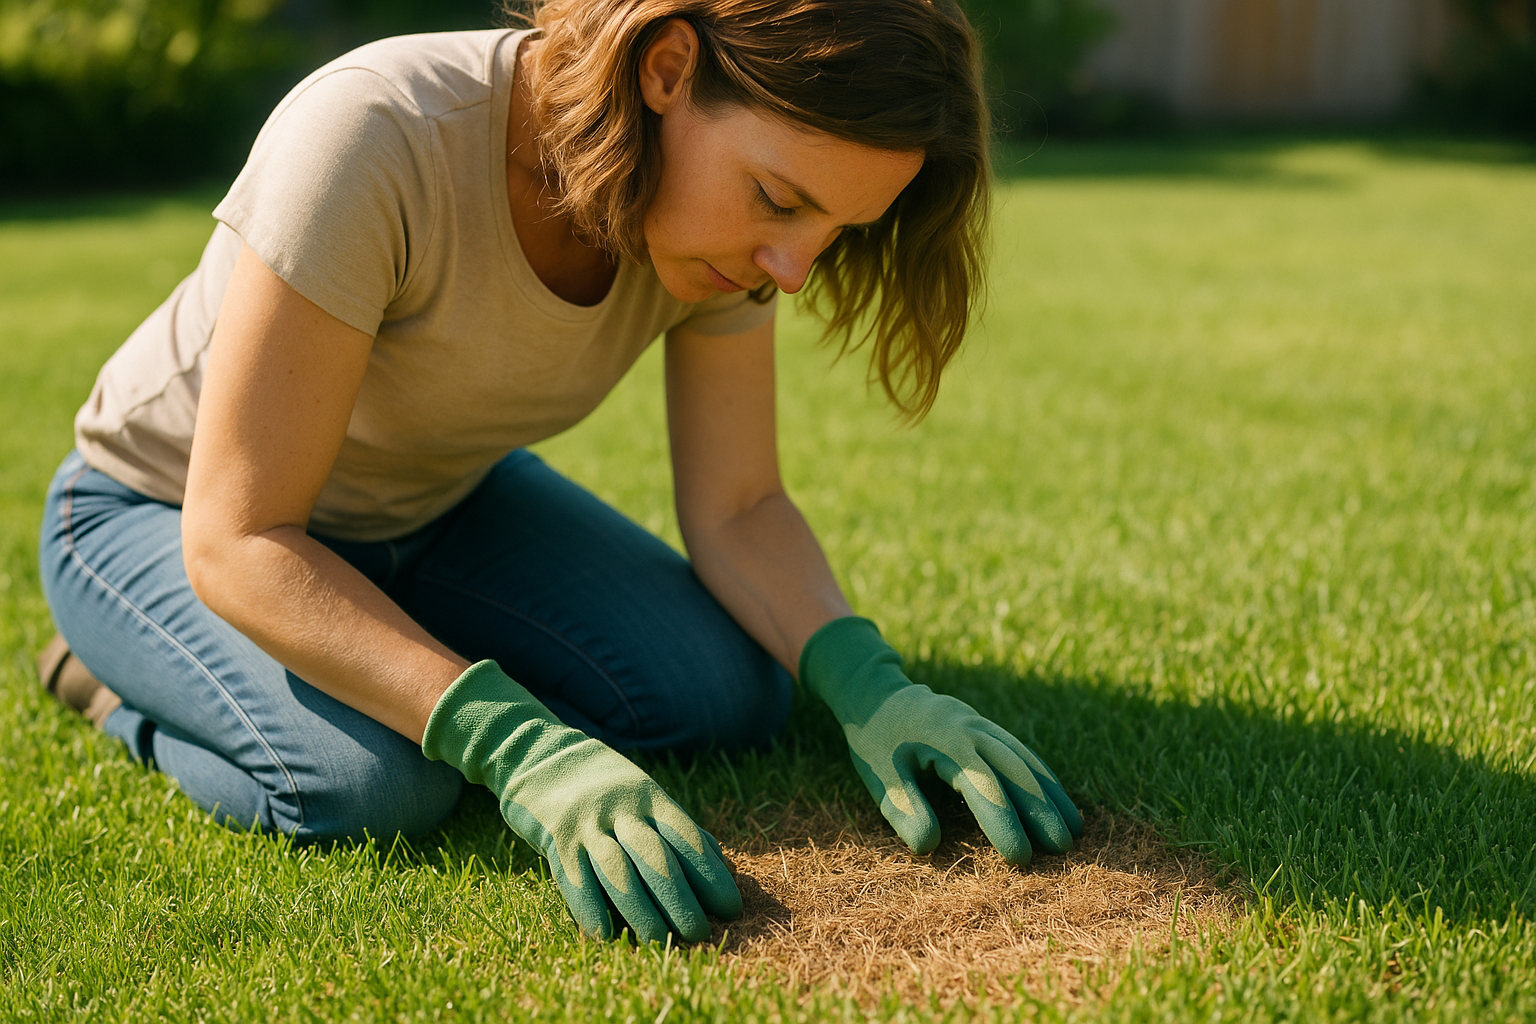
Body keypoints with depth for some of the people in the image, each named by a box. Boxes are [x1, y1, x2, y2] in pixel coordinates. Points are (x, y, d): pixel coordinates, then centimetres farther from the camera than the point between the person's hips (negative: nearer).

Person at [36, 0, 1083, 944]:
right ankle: (129, 676, 2)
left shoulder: (721, 192, -19)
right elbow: (237, 539, -34)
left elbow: (738, 507, -12)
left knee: (729, 697, -12)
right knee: (370, 783, -31)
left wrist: (872, 688, -30)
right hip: (165, 513, -5)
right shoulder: (373, 135, -38)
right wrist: (521, 750, -44)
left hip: (434, 499, 5)